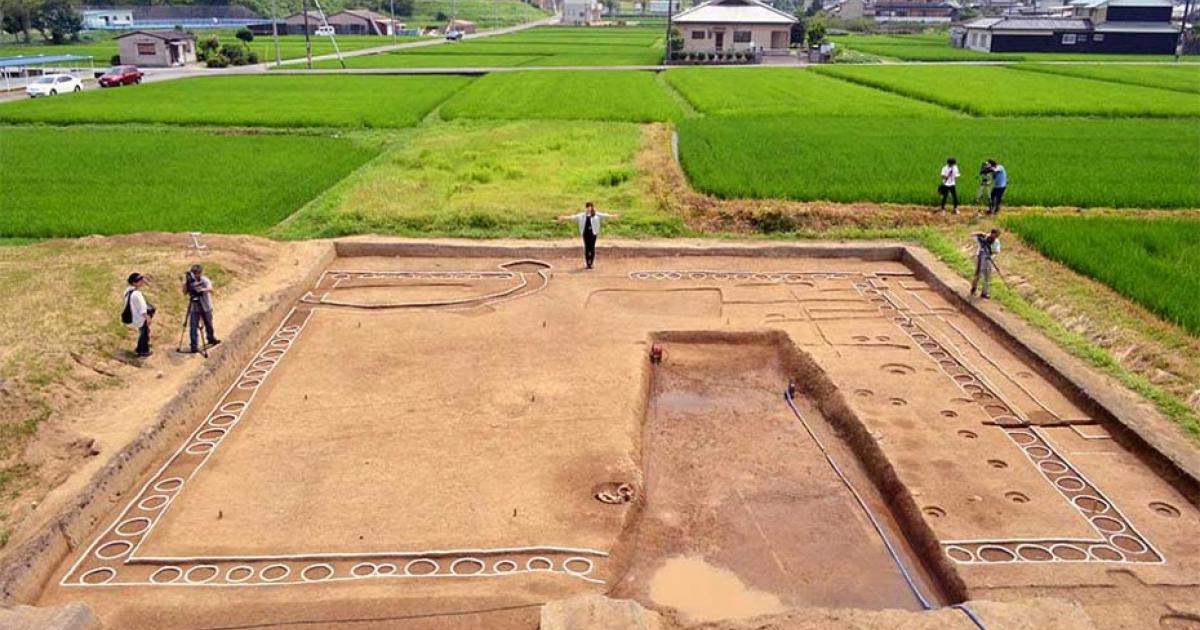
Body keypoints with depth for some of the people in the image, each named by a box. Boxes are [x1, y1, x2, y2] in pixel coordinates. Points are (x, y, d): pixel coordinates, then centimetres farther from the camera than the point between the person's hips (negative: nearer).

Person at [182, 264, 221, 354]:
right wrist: (185, 282, -25)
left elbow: (210, 289, -27)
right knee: (193, 326, -6)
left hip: (206, 306, 0)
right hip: (194, 307, 0)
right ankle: (194, 346, -4)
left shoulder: (204, 280, -10)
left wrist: (203, 290, -47)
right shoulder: (190, 281, -5)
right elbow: (184, 292, -12)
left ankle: (211, 339, 39)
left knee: (208, 324, 16)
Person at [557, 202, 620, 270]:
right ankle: (587, 263, 6)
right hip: (586, 233, 1)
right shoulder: (582, 215, 10)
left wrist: (612, 216, -18)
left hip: (593, 233, -1)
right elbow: (574, 217, 8)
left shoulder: (597, 215, 5)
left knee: (592, 248, -2)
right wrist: (564, 218, 1)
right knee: (587, 248, 1)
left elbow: (604, 215, -4)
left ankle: (591, 263, 6)